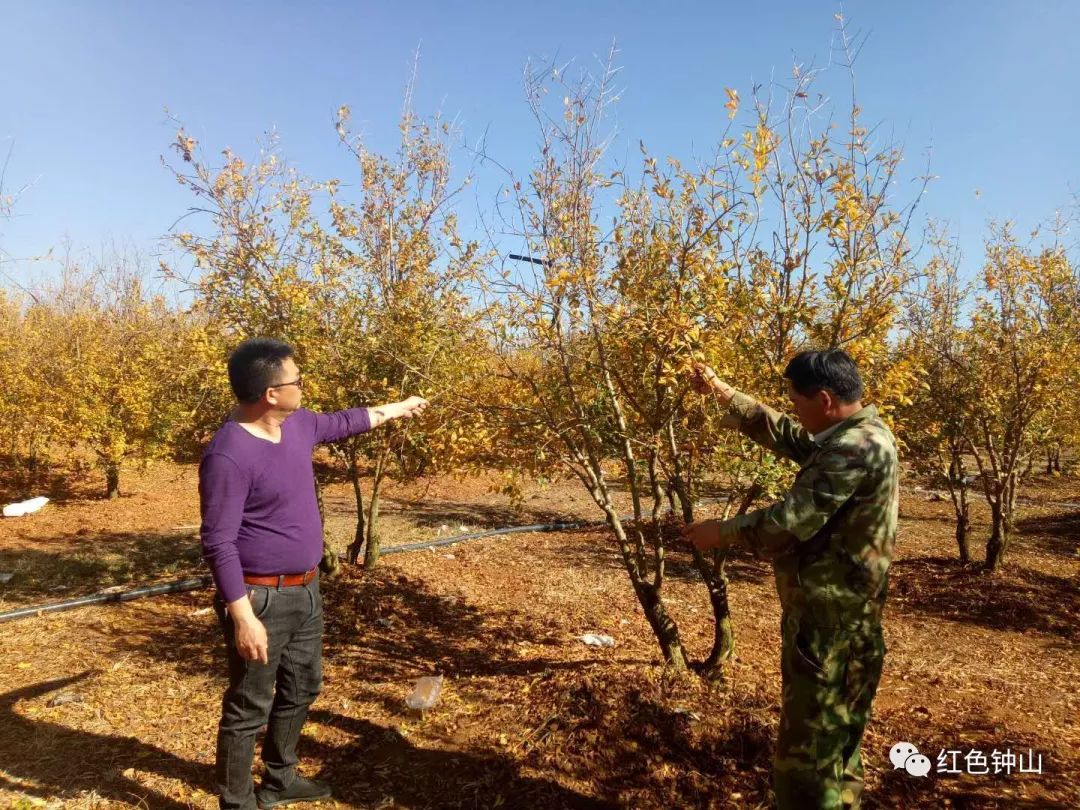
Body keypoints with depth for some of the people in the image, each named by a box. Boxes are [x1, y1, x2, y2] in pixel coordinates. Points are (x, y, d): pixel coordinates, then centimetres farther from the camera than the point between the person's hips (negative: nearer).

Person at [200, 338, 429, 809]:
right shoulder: (228, 454, -25)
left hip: (306, 590, 9)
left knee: (301, 689, 23)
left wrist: (396, 410, 32)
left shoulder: (297, 424, 1)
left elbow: (340, 424, 23)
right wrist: (242, 616, -24)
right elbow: (218, 543, -23)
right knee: (249, 707, 7)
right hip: (262, 598, -9)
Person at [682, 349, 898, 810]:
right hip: (830, 617, 10)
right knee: (832, 743, 24)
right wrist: (721, 392, 17)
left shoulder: (856, 449, -24)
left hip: (830, 624, -10)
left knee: (807, 755, 2)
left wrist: (722, 532, -13)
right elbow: (780, 433, 18)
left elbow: (789, 522, -27)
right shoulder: (854, 435, 8)